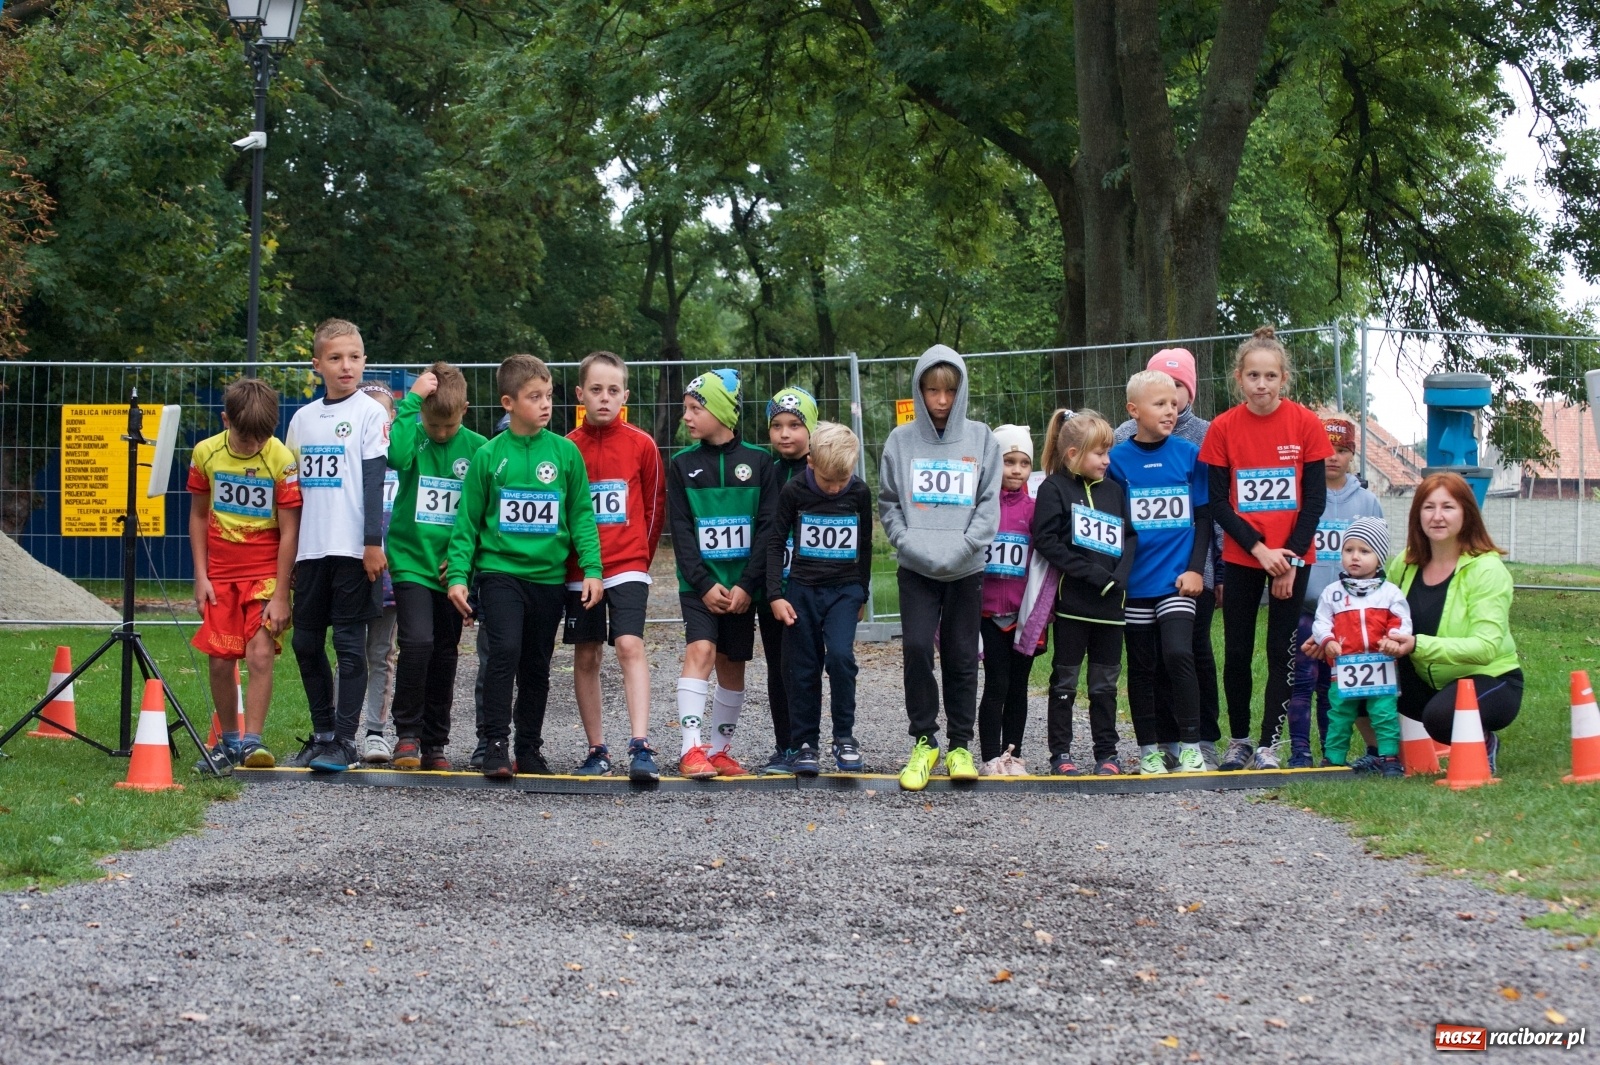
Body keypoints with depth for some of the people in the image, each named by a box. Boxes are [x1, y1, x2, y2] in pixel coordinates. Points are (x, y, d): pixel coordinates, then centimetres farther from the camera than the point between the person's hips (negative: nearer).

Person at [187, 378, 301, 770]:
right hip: (220, 574, 3)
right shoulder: (205, 453, -3)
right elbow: (198, 515, 8)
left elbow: (289, 531, -11)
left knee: (260, 654, -16)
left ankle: (252, 740, -12)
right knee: (220, 661, 3)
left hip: (265, 572, -3)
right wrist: (200, 576, 3)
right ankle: (229, 740, 18)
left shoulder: (282, 459, -14)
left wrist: (280, 594, -13)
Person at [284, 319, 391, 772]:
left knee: (349, 643, -4)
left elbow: (374, 481, -7)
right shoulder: (303, 418, 13)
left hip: (352, 548, -6)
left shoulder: (369, 413, -2)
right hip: (309, 549, 6)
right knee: (306, 643, 8)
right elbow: (291, 488, 17)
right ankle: (323, 732, 19)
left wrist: (373, 543, -14)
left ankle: (345, 740, -2)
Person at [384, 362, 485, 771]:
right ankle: (407, 734, -5)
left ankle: (435, 743, 17)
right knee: (417, 641, -17)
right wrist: (412, 400, -23)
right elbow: (397, 454, -26)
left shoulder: (476, 447, 1)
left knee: (445, 653, 8)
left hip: (452, 566, 2)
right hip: (411, 559, -2)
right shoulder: (414, 437, -2)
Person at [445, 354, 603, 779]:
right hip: (499, 571, -2)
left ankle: (529, 749, 21)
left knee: (537, 666, 10)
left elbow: (582, 515, 6)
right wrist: (458, 574, -2)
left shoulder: (566, 452, 2)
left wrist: (591, 569, -2)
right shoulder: (488, 456, 0)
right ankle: (496, 745, -11)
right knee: (504, 652, -18)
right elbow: (467, 521, 4)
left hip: (549, 575, 2)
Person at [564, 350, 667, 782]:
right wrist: (568, 558, 6)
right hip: (579, 570, 2)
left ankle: (640, 748, -23)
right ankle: (597, 750, 16)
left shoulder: (641, 445, 0)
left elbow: (654, 508, 9)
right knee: (586, 658, 7)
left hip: (628, 567, -2)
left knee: (630, 646, -17)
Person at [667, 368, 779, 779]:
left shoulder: (759, 463, 1)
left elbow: (768, 528, -2)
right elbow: (681, 531, -1)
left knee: (731, 665, 6)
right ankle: (692, 749, -20)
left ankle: (720, 750, 18)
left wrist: (747, 586, -10)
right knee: (700, 651, -18)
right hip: (698, 583, -1)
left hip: (741, 584, 1)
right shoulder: (682, 465, 3)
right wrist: (705, 584, -12)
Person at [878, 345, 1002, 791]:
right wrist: (912, 546, -9)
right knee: (916, 648, -12)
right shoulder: (901, 440, 4)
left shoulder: (980, 438, 3)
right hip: (916, 568, 0)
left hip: (966, 569, 0)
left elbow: (989, 504, 1)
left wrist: (959, 549, -11)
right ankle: (924, 742, 0)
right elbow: (888, 503, 6)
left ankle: (960, 745, 15)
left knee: (962, 656, 5)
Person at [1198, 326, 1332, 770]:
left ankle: (1269, 744, 8)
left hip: (1292, 557, -1)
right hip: (1241, 557, 1)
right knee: (1237, 651, 5)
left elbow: (1315, 499, -3)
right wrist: (1259, 549, -12)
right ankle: (1239, 738, 20)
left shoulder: (1306, 424, -6)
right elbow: (1218, 502, -3)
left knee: (1282, 651, 1)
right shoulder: (1223, 428, -4)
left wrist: (1291, 557, -9)